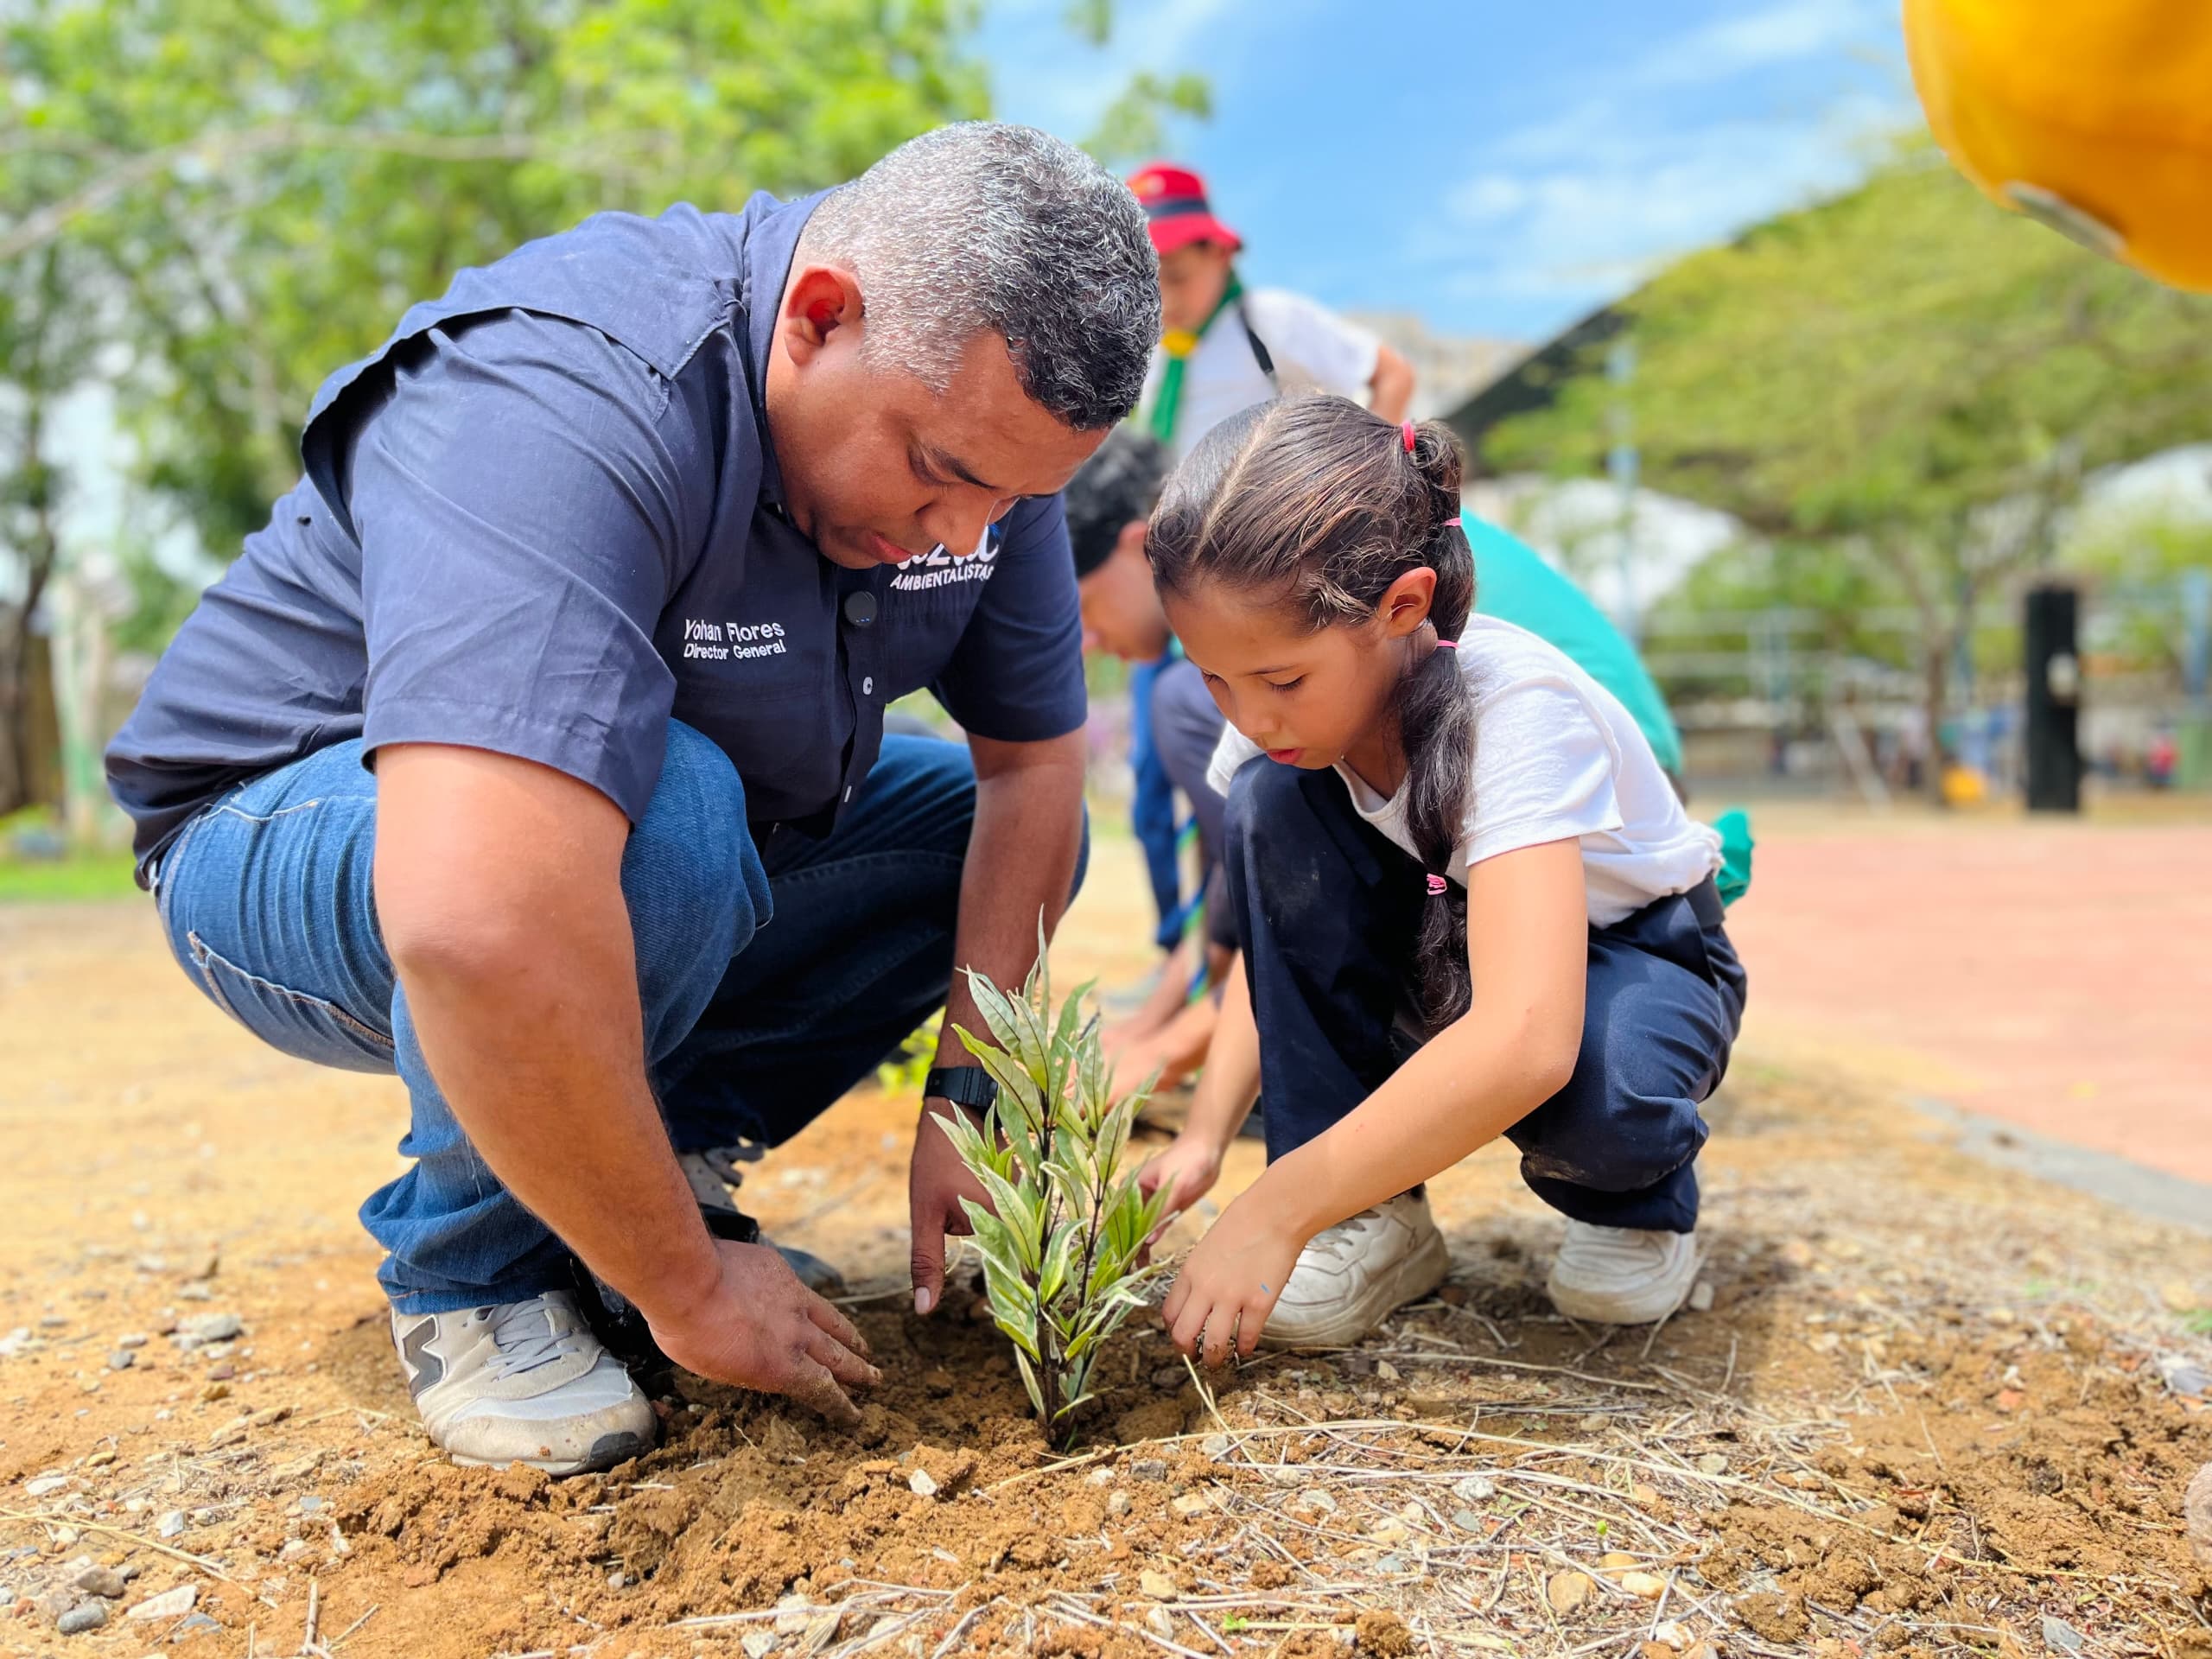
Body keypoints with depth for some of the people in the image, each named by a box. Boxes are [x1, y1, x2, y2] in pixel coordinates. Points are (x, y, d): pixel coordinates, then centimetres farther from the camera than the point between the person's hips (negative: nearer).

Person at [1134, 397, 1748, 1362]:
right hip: (1437, 951, 5)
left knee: (1591, 1086, -41)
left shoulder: (1517, 707, -36)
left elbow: (1526, 1040, -48)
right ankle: (1375, 1221, -13)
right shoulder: (1290, 713, -18)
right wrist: (1204, 1137, -18)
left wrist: (1276, 1209, -47)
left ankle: (1639, 1199, 0)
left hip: (1633, 958, -5)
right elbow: (1276, 923, -3)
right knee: (1270, 807, -24)